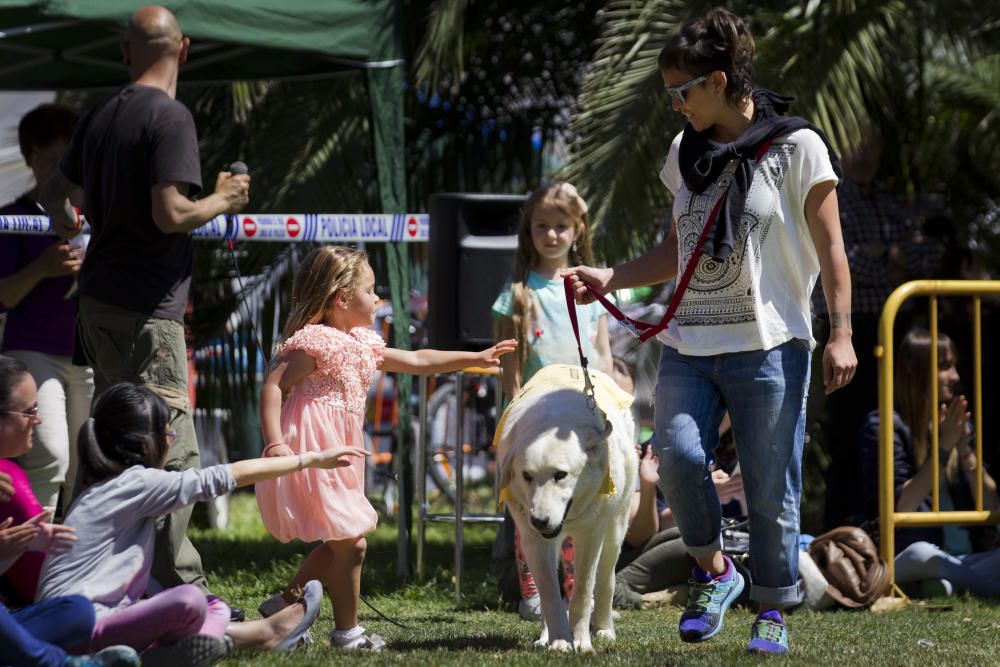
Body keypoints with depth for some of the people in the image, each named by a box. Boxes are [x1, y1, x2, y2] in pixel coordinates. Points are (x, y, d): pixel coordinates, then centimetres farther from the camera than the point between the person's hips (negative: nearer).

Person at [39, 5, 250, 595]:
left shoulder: (101, 116, 12)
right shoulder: (170, 117, -13)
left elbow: (55, 191, 25)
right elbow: (170, 214, -22)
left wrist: (65, 218, 47)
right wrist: (225, 200, -4)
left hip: (98, 301, 9)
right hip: (146, 311, -9)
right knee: (173, 455, -8)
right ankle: (180, 591, -9)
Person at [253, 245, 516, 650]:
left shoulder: (361, 346, 16)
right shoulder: (314, 343, -14)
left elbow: (417, 361, 25)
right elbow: (272, 387, -19)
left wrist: (475, 359, 24)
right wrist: (274, 444, -28)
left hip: (338, 459, 10)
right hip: (313, 458, -10)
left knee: (339, 545, 15)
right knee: (350, 543, -5)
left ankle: (285, 603, 23)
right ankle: (346, 631, 5)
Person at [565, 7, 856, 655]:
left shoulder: (796, 147, -3)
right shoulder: (686, 152, 14)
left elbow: (830, 249, -2)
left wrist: (841, 334, -8)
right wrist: (610, 278, 11)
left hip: (769, 346, -4)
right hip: (689, 343, 4)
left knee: (770, 489, -2)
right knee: (679, 455, -18)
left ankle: (772, 612, 14)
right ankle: (715, 571, 3)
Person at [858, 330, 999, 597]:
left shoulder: (959, 425, 19)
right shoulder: (882, 426, 1)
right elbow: (897, 509, -10)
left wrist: (966, 452, -2)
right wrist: (942, 449, -10)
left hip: (970, 555, 5)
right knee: (920, 553, -42)